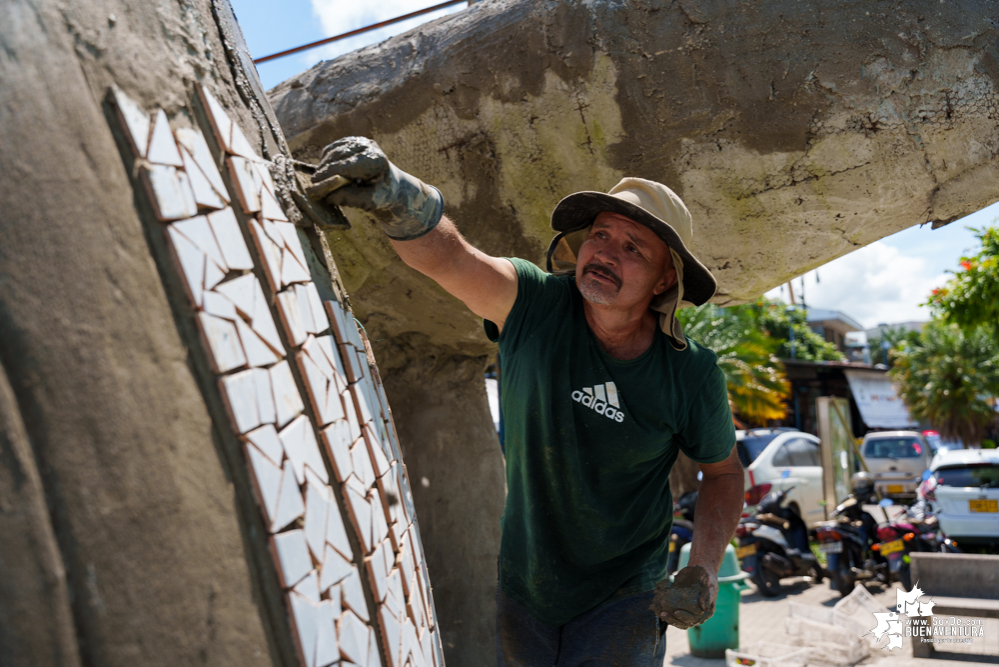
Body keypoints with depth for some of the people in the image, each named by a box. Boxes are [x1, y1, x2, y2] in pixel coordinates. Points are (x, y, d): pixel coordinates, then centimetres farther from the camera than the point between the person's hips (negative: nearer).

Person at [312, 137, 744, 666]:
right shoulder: (535, 304, -18)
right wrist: (402, 200, -58)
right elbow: (446, 256, -37)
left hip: (622, 600, -1)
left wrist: (703, 571, -12)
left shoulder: (691, 374, -15)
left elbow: (723, 470, 1)